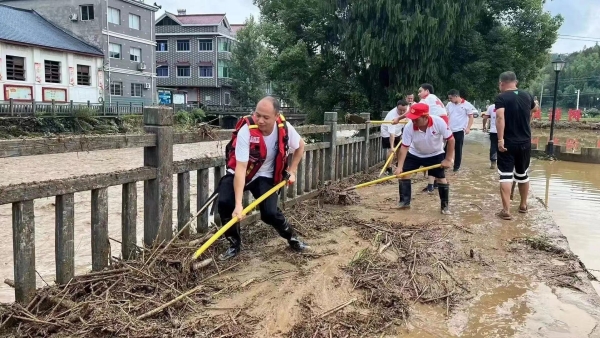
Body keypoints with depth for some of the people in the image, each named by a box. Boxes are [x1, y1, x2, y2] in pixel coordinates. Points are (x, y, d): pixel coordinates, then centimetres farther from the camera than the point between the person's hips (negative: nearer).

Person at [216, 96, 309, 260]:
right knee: (225, 203, -24)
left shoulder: (285, 128, -19)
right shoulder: (246, 130, -31)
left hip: (264, 176, 1)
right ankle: (234, 244, 0)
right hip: (239, 173, -1)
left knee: (270, 213, -17)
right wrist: (238, 204, -41)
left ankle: (292, 238, 13)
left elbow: (300, 146, 5)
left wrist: (292, 171, 1)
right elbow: (241, 168, -35)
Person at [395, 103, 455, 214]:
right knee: (403, 174, -5)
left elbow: (451, 139, -21)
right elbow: (404, 147, -24)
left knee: (441, 178, -5)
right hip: (415, 154, 2)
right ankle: (405, 202, 10)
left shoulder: (439, 122, -33)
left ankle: (445, 206, 11)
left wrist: (448, 159, -19)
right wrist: (399, 166, -31)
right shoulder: (409, 127, -29)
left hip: (435, 154, -1)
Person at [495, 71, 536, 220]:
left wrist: (500, 139, -27)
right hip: (525, 142, 5)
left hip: (508, 142, -5)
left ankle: (506, 210, -9)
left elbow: (500, 117, -26)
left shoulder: (501, 97, -10)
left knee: (505, 175, -4)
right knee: (522, 174, 19)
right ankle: (523, 205, 32)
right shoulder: (527, 95, 7)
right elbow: (533, 109, 29)